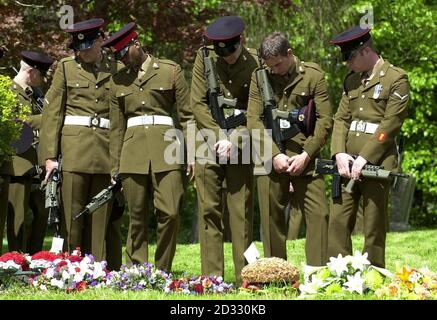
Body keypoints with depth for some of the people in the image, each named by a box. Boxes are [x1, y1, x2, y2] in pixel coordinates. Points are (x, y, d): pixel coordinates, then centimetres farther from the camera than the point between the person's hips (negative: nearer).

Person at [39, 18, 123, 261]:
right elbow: (52, 113, 4)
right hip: (73, 149, -1)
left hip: (107, 152, 1)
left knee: (100, 220, 1)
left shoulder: (117, 70, 10)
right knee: (71, 217, -4)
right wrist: (49, 156, -4)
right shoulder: (66, 68, 8)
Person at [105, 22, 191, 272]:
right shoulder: (118, 81, 16)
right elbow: (117, 127, 17)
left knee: (170, 213, -11)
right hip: (132, 153, 2)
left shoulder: (171, 71, 8)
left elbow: (187, 115, 6)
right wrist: (114, 169, 12)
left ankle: (162, 273, -1)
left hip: (165, 149, -2)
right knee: (137, 217, 0)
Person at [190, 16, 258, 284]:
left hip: (241, 140, -1)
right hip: (209, 136, 1)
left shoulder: (254, 64, -4)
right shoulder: (205, 58, 0)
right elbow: (198, 104, -1)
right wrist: (219, 135, -10)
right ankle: (212, 277, 1)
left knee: (242, 211, -2)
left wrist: (233, 140, -14)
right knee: (209, 209, -1)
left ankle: (245, 277, 1)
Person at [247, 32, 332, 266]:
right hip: (271, 157, 2)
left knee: (318, 214, -8)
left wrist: (306, 155, -10)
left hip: (305, 157, -2)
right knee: (271, 216, 4)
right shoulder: (260, 77, 6)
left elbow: (325, 121, -1)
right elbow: (253, 119, 1)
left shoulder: (313, 75, 1)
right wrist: (274, 155, -9)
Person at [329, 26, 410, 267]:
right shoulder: (352, 80, 18)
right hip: (348, 164, 6)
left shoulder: (396, 79, -3)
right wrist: (339, 154, -5)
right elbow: (341, 119, 12)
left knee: (374, 227, -1)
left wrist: (364, 158, -16)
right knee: (338, 222, 1)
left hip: (377, 163, -6)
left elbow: (391, 124, -11)